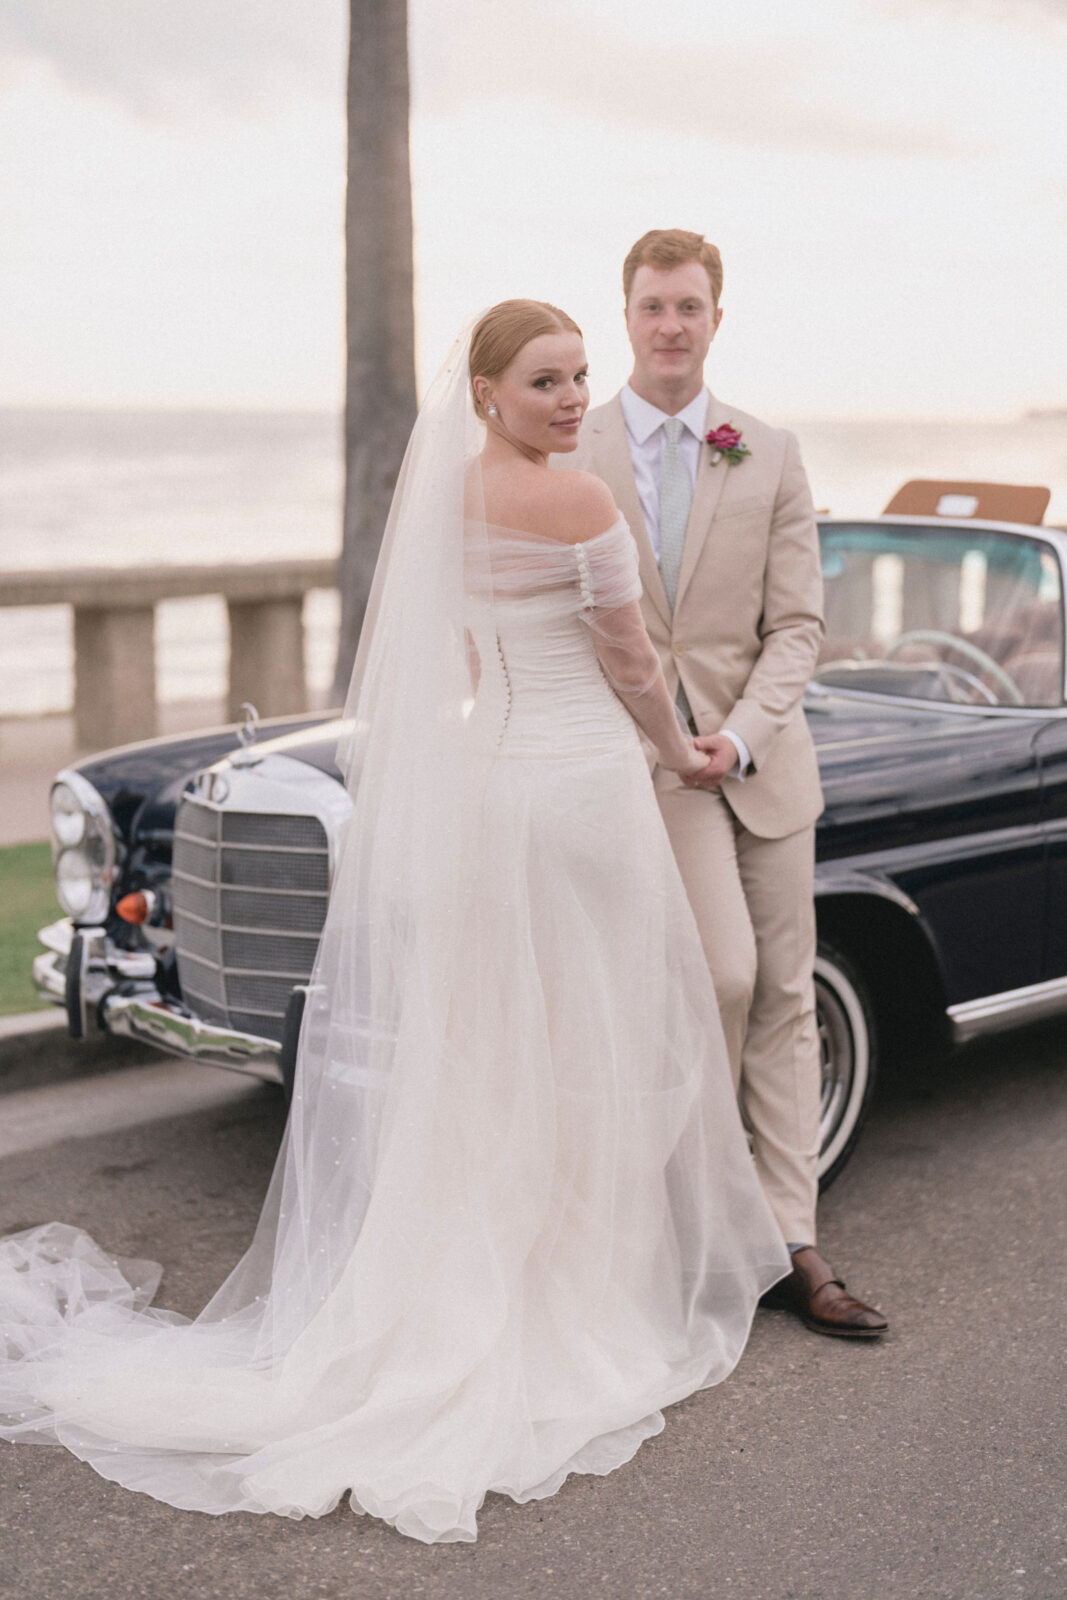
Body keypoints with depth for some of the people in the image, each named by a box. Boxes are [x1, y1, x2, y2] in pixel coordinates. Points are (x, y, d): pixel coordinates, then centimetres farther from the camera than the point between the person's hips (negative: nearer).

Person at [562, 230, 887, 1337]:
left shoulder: (769, 457, 5)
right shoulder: (569, 457, 1)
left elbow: (796, 625, 1)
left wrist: (741, 736, -14)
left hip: (761, 755, 3)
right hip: (638, 750, -3)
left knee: (784, 1000, 4)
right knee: (724, 974, -17)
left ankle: (789, 1245, 13)